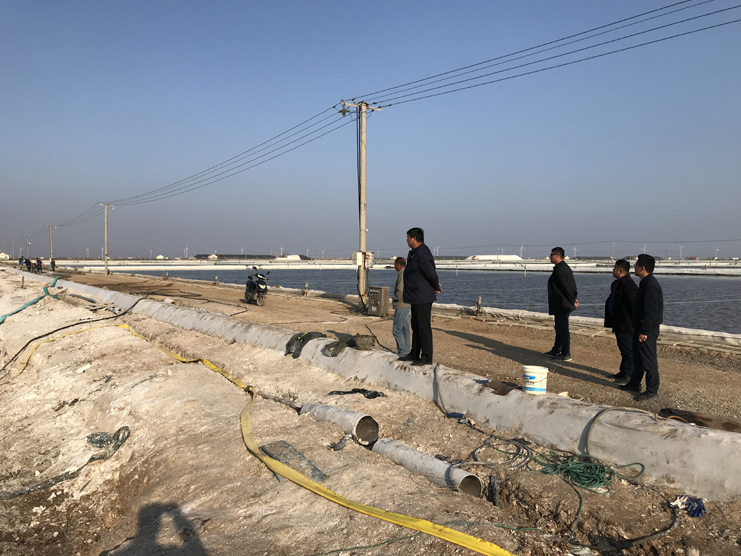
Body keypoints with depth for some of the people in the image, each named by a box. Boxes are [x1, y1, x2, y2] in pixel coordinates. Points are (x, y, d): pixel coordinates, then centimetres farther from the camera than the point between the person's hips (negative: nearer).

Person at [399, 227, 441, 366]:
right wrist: (435, 286, 12)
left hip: (422, 298, -11)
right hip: (416, 297, 11)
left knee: (424, 328, -5)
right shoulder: (414, 253, 14)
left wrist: (436, 288, -2)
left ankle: (427, 358, 1)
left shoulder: (422, 254, -20)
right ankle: (414, 354, 29)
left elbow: (432, 274, -19)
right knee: (416, 327, 18)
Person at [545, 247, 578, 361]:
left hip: (561, 305, -11)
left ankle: (566, 354, 3)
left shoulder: (559, 270, -21)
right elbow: (572, 285, 15)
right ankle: (556, 350, 31)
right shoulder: (565, 267, 13)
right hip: (563, 305, 11)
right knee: (559, 328, 19)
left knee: (563, 329, -4)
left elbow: (567, 287, -22)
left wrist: (573, 301, -17)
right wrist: (574, 298, 14)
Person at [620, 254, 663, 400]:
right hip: (640, 328, 11)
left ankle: (652, 390, 6)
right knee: (637, 357, 19)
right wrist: (636, 327, 21)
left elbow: (650, 311, -24)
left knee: (648, 360, -2)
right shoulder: (645, 283, 12)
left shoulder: (651, 285, -21)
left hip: (648, 330, -11)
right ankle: (634, 384, 31)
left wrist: (644, 331, -22)